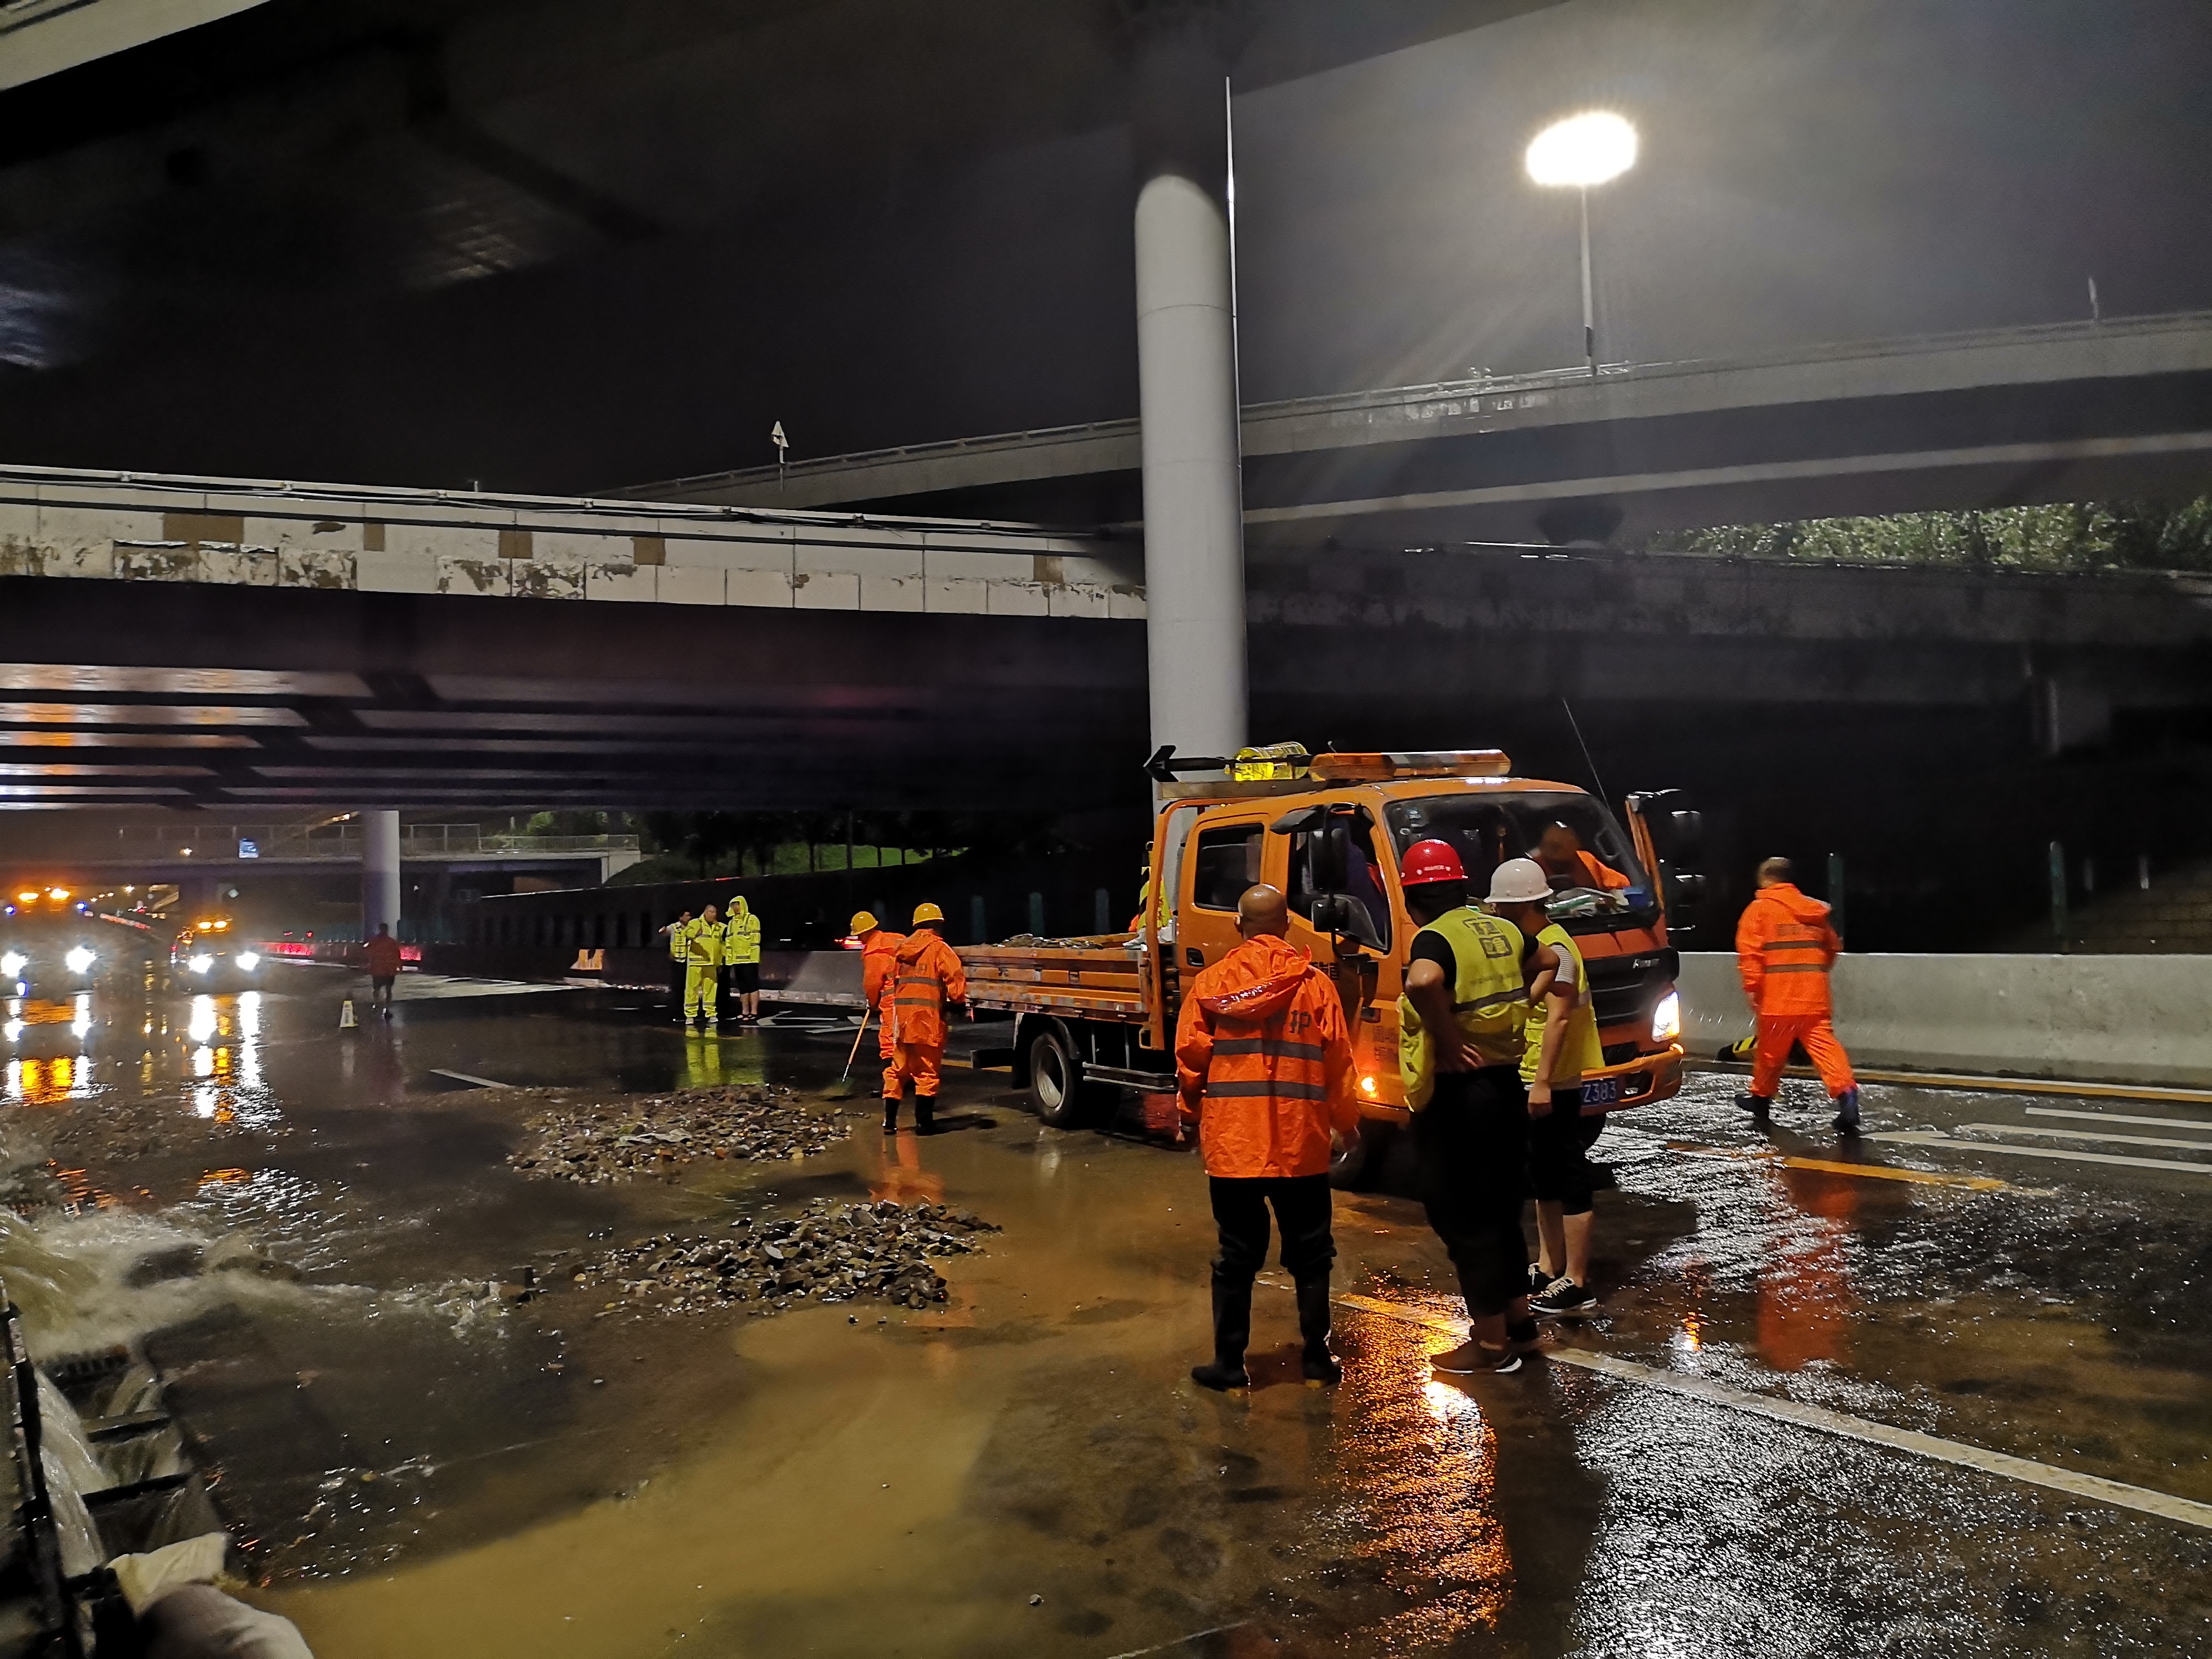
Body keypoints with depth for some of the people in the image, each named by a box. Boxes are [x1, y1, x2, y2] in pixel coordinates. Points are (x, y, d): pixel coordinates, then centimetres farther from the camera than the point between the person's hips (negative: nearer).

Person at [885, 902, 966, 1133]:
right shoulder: (938, 948, -4)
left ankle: (890, 1121, 14)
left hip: (901, 1016, 6)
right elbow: (955, 977, -13)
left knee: (898, 1068, 13)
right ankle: (924, 1122, 2)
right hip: (928, 1018, -6)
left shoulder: (902, 948, 15)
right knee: (927, 1071, 1)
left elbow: (895, 978, 16)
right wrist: (959, 1001, 2)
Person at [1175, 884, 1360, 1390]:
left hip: (1231, 1143, 0)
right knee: (1310, 1253, 14)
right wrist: (1346, 1120, 14)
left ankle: (1229, 1362, 14)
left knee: (1237, 1256, 10)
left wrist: (1195, 1113, 14)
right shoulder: (1316, 984, -3)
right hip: (1300, 1144, 0)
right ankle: (1316, 1356, 20)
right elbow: (1337, 1063, -1)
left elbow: (1189, 1059, -2)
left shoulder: (1211, 983, -2)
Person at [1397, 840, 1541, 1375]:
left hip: (1457, 1094, -8)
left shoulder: (1435, 938, -17)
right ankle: (1517, 1318, 35)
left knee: (1462, 1218, 4)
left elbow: (1423, 981, -40)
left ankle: (1491, 1342, 12)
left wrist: (1449, 1041, -27)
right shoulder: (1502, 931, 8)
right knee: (1500, 1209, 22)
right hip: (1506, 1085, 8)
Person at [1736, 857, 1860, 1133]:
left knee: (1771, 1050, 9)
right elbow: (1833, 946, 23)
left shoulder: (1760, 908, -1)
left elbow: (1750, 950, -11)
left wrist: (1752, 986, -10)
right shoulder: (1815, 910, 15)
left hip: (1778, 995, -4)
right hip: (1815, 995, 4)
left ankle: (1760, 1098, 25)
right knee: (1823, 1043, -2)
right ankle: (1845, 1092, -22)